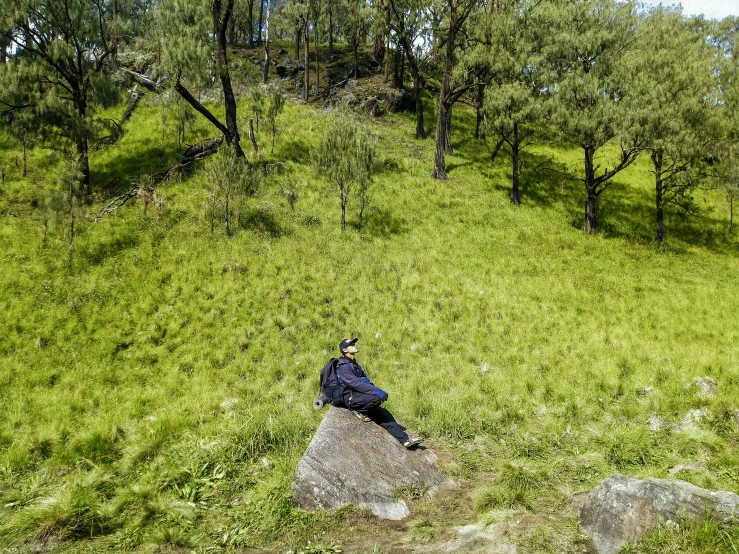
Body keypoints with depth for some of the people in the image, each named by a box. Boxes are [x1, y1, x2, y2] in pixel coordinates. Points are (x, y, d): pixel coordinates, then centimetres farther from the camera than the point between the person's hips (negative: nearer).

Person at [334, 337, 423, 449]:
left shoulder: (355, 365, 21)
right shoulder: (343, 366, -11)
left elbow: (366, 381, 19)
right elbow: (356, 384, -22)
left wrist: (380, 391, 0)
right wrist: (378, 392, -25)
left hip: (359, 396, 9)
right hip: (350, 398, -9)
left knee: (384, 414, 1)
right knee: (377, 398, -31)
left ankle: (405, 440, 0)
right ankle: (357, 411, -10)